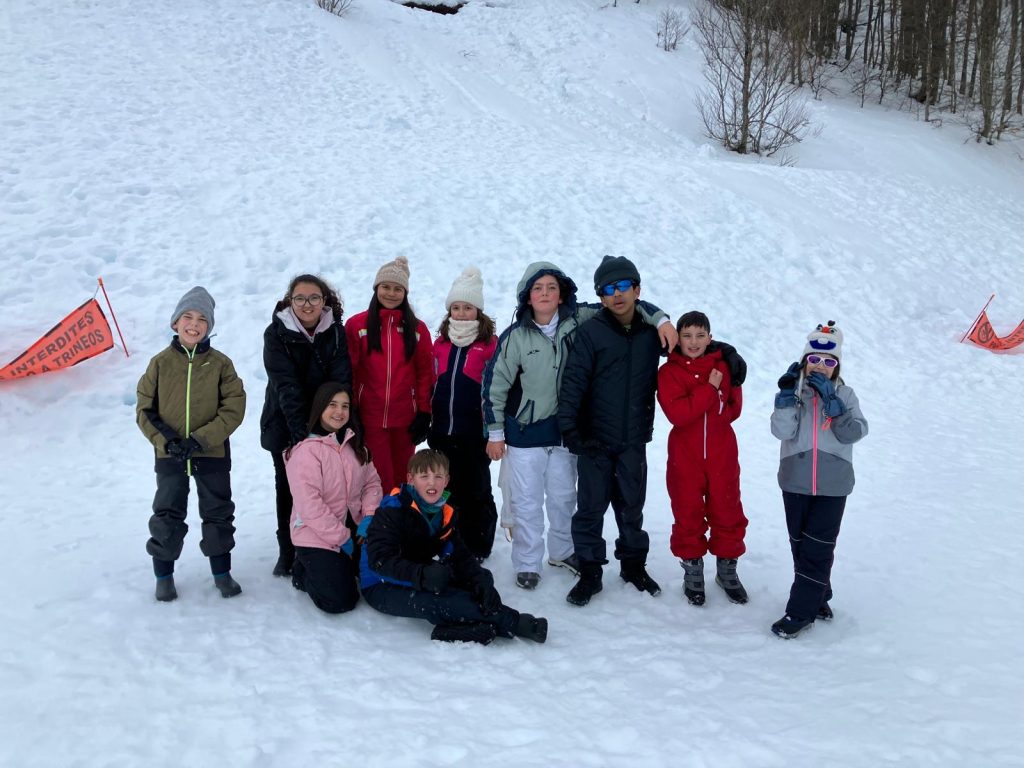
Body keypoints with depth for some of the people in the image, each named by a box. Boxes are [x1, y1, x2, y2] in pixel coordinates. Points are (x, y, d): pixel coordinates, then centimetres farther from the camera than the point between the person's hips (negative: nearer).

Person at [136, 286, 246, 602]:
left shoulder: (220, 363, -4)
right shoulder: (161, 363, -2)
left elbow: (234, 408, -8)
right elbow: (144, 409, 0)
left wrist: (201, 438, -18)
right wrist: (166, 439, -15)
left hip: (213, 453, 0)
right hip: (169, 455, 0)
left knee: (218, 514, 11)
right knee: (167, 516, 9)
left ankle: (222, 572, 27)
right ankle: (164, 576, 24)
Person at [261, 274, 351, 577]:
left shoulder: (336, 333, -4)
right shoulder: (276, 334, -11)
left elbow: (341, 382, -11)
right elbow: (285, 385, -20)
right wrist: (301, 430, -29)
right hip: (285, 425, -1)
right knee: (287, 488, 10)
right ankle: (287, 553, 23)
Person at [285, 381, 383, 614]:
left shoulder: (356, 445, 8)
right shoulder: (306, 450, -16)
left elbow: (372, 483, 8)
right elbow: (309, 505, -21)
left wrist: (368, 518, -10)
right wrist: (341, 538, -17)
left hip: (353, 529, 7)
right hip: (316, 537, -7)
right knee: (339, 600, -15)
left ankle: (335, 566, 23)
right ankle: (304, 572, 15)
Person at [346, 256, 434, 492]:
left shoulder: (417, 329, 6)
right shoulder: (356, 325, 1)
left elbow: (425, 373, 7)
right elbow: (347, 372, 1)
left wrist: (424, 412, 2)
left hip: (405, 418, 2)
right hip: (369, 417, -2)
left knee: (402, 479, 8)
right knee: (379, 480, -3)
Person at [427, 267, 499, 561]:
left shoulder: (490, 344, -5)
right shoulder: (441, 342, 10)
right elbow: (432, 383, 15)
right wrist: (429, 420, 11)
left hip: (475, 432, -5)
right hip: (443, 431, 5)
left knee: (476, 491, 5)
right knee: (449, 490, 13)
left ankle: (478, 546, 17)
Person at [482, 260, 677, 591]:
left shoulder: (577, 320, -7)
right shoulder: (515, 336, -13)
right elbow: (494, 384, -7)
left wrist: (660, 319, -14)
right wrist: (495, 433, -5)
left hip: (564, 429, 3)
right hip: (525, 432, -3)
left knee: (564, 496, 18)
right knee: (527, 502, 3)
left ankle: (562, 551, 38)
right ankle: (527, 564, 19)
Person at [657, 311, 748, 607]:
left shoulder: (724, 366, -1)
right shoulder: (669, 372, -7)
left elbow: (734, 408, 2)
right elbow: (677, 414, -19)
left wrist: (698, 411, -7)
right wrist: (709, 390, -21)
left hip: (722, 454, 2)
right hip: (685, 456, -1)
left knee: (727, 511, 9)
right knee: (688, 513, 8)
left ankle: (727, 568, 26)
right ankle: (692, 569, 24)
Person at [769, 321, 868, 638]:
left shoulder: (844, 394, 1)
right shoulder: (794, 391, 1)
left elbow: (853, 433, -13)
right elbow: (781, 431, -11)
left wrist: (830, 399, -21)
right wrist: (787, 395, -21)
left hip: (832, 485, -1)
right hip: (796, 482, 2)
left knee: (817, 549, -3)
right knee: (800, 546, 11)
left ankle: (801, 612, 3)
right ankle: (817, 599, 29)